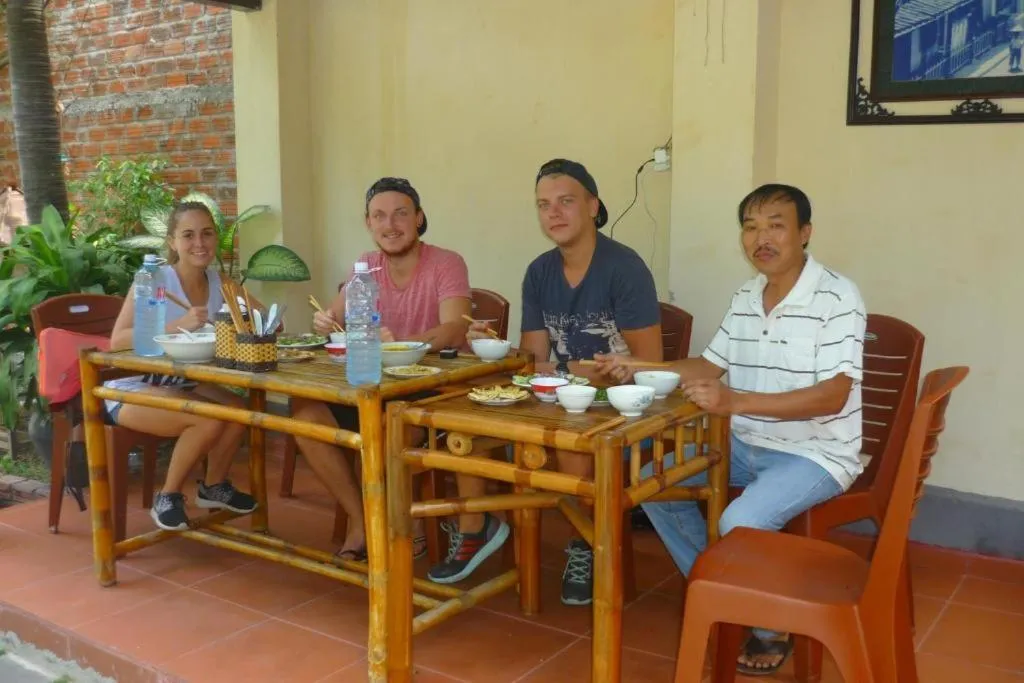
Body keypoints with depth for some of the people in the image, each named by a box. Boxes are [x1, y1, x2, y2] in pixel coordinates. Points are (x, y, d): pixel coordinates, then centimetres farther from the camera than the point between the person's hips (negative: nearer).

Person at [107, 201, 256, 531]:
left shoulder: (217, 281, -1)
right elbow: (116, 341, -26)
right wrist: (177, 325, -37)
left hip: (181, 386, 6)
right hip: (132, 389, -6)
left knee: (240, 411, -16)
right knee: (211, 420, -27)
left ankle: (214, 485, 12)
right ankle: (167, 497, -2)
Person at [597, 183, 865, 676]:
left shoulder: (837, 297, -18)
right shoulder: (744, 299, 6)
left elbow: (833, 395, -25)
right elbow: (710, 365, 14)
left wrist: (735, 401, -35)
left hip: (816, 453, -8)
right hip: (747, 444, 8)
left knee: (740, 521, -30)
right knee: (654, 480, 0)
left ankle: (772, 627, 1)